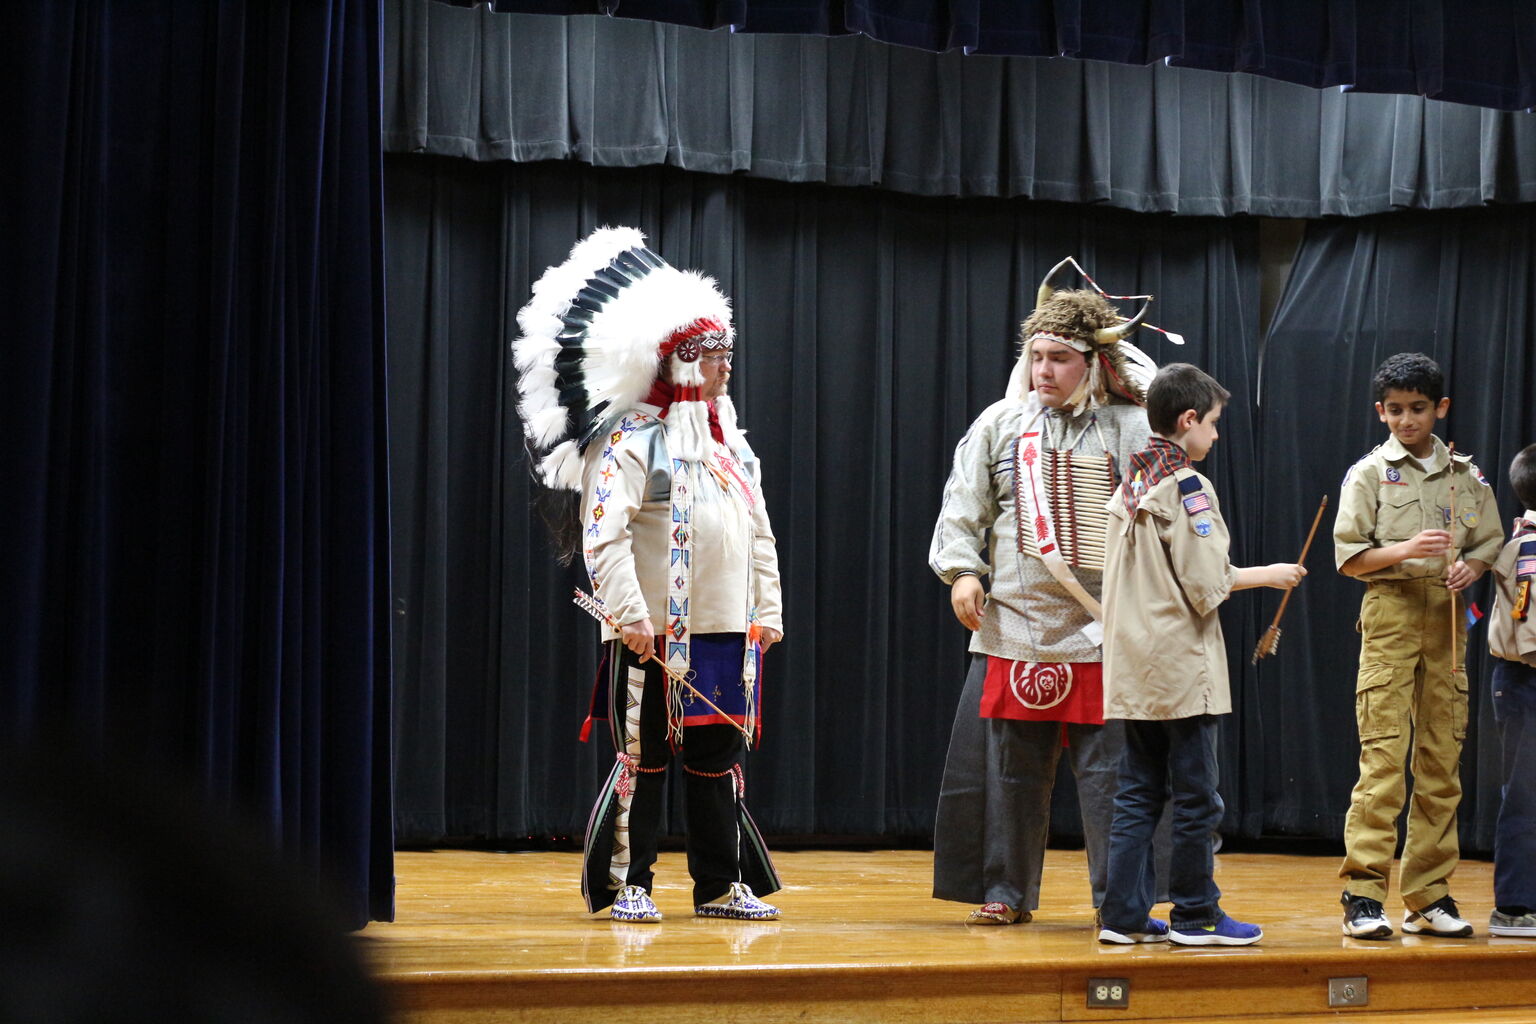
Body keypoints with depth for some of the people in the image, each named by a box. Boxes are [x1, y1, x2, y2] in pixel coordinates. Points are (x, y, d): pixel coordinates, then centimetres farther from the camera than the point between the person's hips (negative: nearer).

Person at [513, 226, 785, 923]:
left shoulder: (729, 440, 16)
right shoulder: (632, 437, -7)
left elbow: (759, 532, 20)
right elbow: (604, 532, -16)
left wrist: (768, 609, 13)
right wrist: (630, 613, -22)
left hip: (728, 630, 7)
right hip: (654, 633, -7)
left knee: (721, 759, 9)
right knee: (642, 760, -1)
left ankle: (723, 884, 16)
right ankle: (626, 885, 6)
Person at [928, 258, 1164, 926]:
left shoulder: (1131, 430, 3)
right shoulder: (1000, 424, 9)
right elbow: (964, 506, 10)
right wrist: (961, 570, -5)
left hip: (1105, 629, -2)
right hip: (1015, 625, 2)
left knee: (1109, 770, -2)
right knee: (1012, 765, 7)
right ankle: (1007, 891, 18)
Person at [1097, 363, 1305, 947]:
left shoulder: (1128, 488, 12)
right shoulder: (1186, 487, -11)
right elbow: (1207, 584, -15)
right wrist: (1266, 575, -1)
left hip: (1132, 668, 8)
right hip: (1181, 667, -8)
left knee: (1137, 794, 9)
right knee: (1196, 799, 0)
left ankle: (1125, 915, 9)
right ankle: (1195, 916, 5)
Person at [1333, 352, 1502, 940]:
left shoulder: (1466, 476, 12)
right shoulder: (1369, 474, 4)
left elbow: (1491, 540, 17)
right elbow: (1347, 555, 0)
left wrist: (1472, 566, -5)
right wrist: (1404, 550, -16)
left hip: (1447, 617, 4)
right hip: (1391, 610, -3)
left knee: (1442, 759, 3)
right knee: (1383, 754, -11)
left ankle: (1428, 897, 8)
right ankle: (1362, 895, -10)